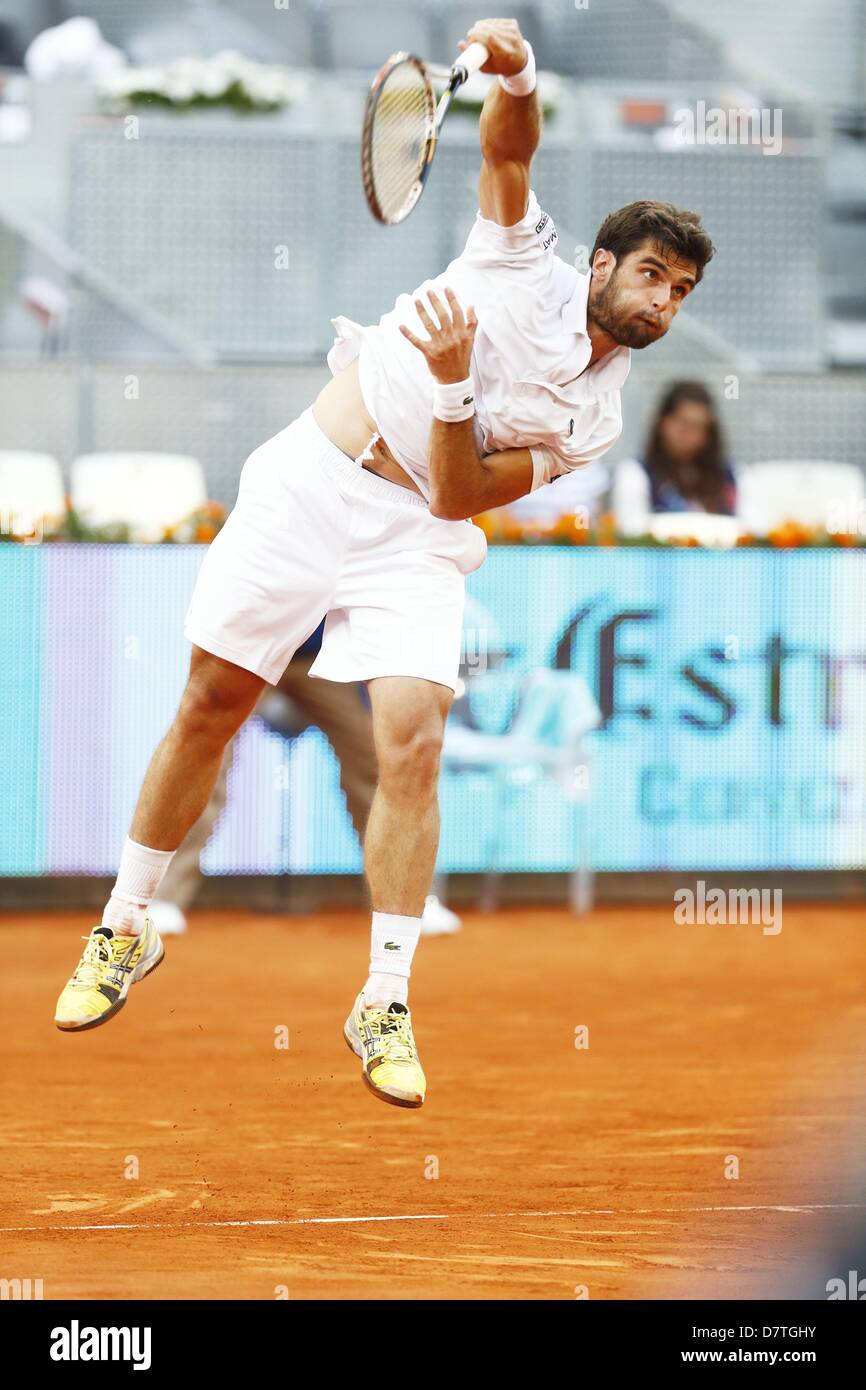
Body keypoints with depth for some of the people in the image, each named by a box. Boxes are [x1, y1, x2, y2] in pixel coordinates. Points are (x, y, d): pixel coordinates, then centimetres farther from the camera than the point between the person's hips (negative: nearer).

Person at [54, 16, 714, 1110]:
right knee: (209, 708, 2)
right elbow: (507, 149, -14)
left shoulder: (594, 421, 1)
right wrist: (515, 76, -36)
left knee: (412, 744, -17)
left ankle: (384, 1006, -7)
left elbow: (458, 495, -7)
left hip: (413, 537, 0)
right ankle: (125, 929, 21)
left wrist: (454, 382, -22)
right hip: (307, 482, 0)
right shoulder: (525, 259, 1)